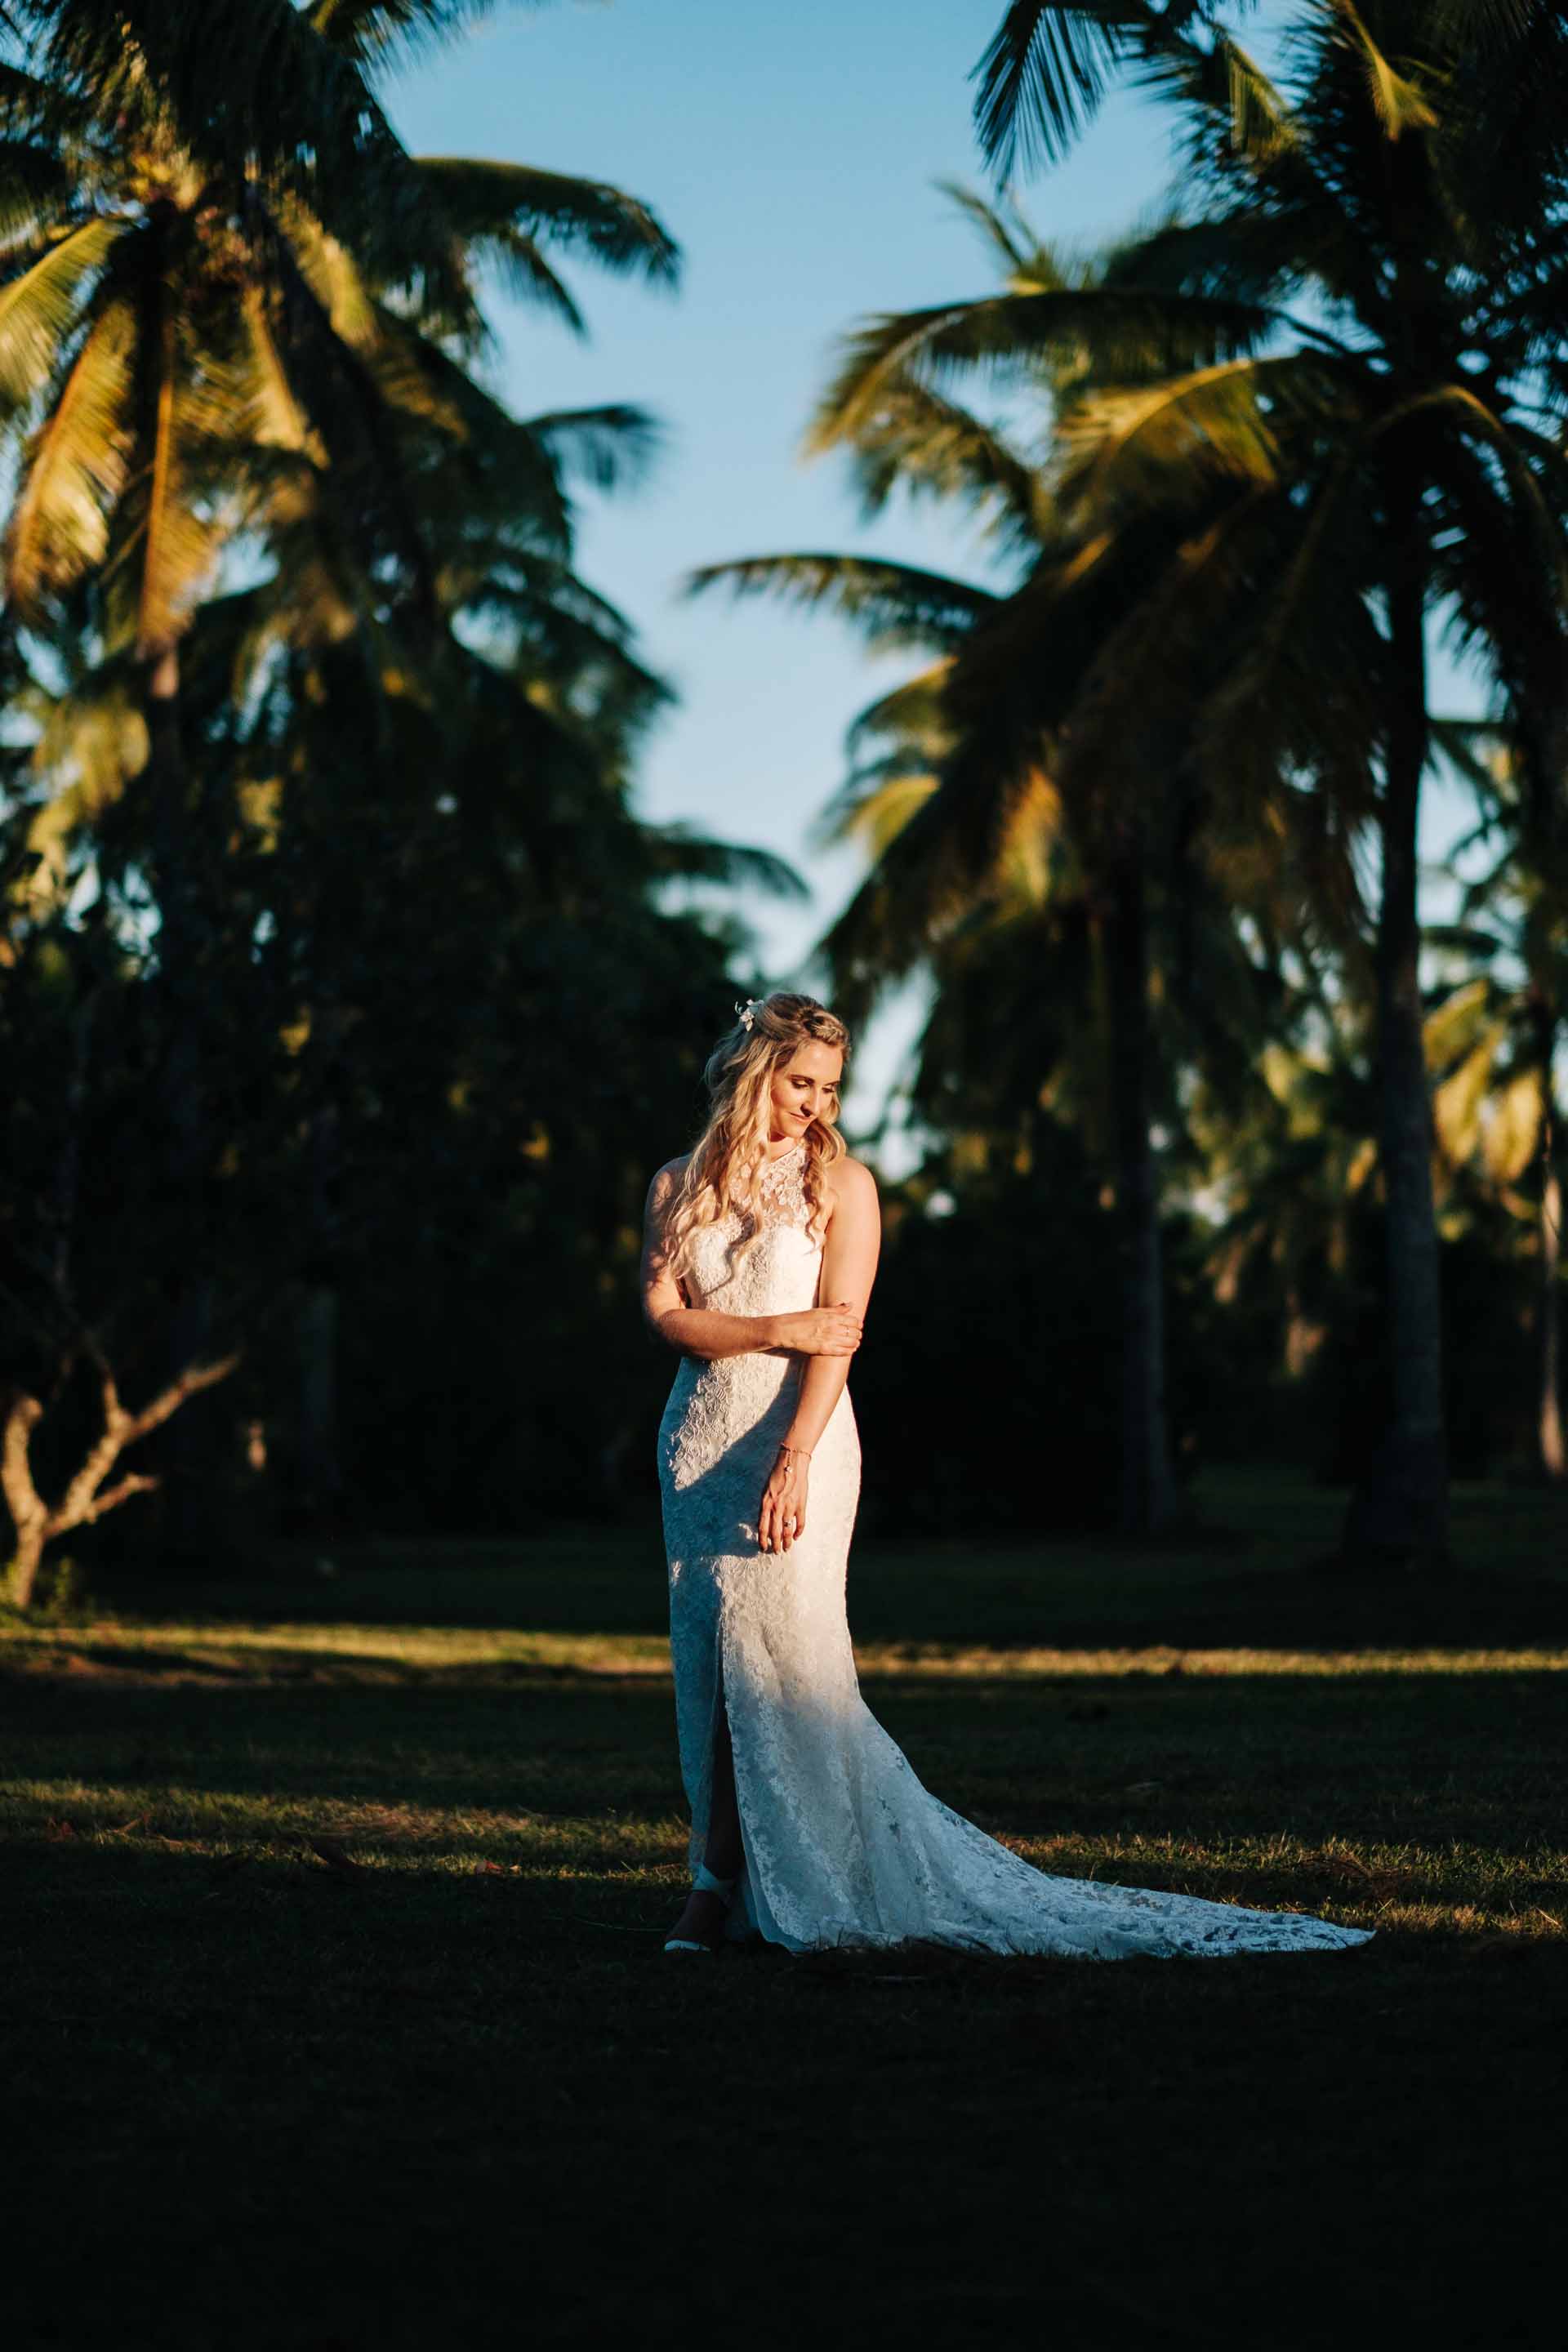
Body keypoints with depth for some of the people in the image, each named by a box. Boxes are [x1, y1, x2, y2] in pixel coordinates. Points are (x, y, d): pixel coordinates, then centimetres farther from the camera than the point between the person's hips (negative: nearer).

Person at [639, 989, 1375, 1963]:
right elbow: (667, 1313, 1)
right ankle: (722, 1891, 7)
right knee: (708, 1662, 3)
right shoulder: (679, 1184, 11)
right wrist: (777, 1329, -13)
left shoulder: (840, 1182, 0)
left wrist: (795, 1459, -20)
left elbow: (839, 1336, -9)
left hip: (798, 1439, -4)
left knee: (782, 1655, -10)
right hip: (700, 1440, 4)